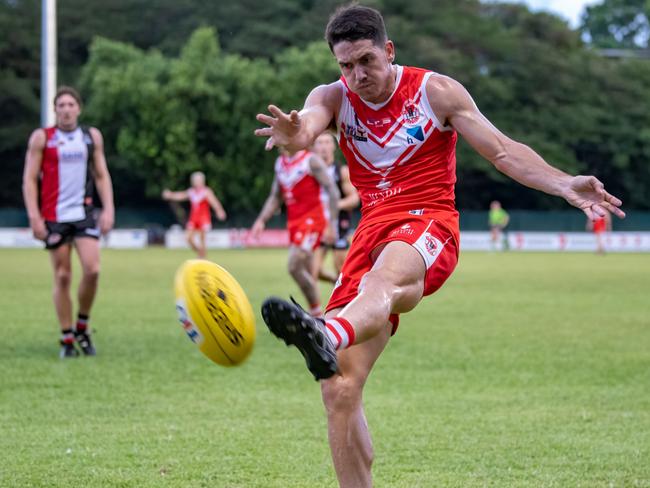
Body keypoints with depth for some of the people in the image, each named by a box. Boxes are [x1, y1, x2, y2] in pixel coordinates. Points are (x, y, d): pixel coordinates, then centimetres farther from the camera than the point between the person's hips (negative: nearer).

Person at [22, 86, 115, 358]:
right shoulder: (41, 138, 1)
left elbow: (101, 175, 15)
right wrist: (34, 216, -9)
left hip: (84, 213, 2)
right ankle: (67, 340, 8)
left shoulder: (92, 136, 9)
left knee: (92, 269, -13)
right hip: (54, 217, -2)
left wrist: (108, 208, 4)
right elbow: (29, 179, -1)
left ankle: (82, 328, 9)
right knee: (62, 277, -1)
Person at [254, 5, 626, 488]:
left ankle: (324, 337, -76)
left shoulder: (436, 91, 5)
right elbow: (308, 123, -15)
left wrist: (565, 185, -15)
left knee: (383, 279, -42)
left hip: (429, 226, -4)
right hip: (373, 230, 4)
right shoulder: (333, 97, 9)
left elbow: (504, 151, 2)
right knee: (339, 389, -8)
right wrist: (293, 134, -41)